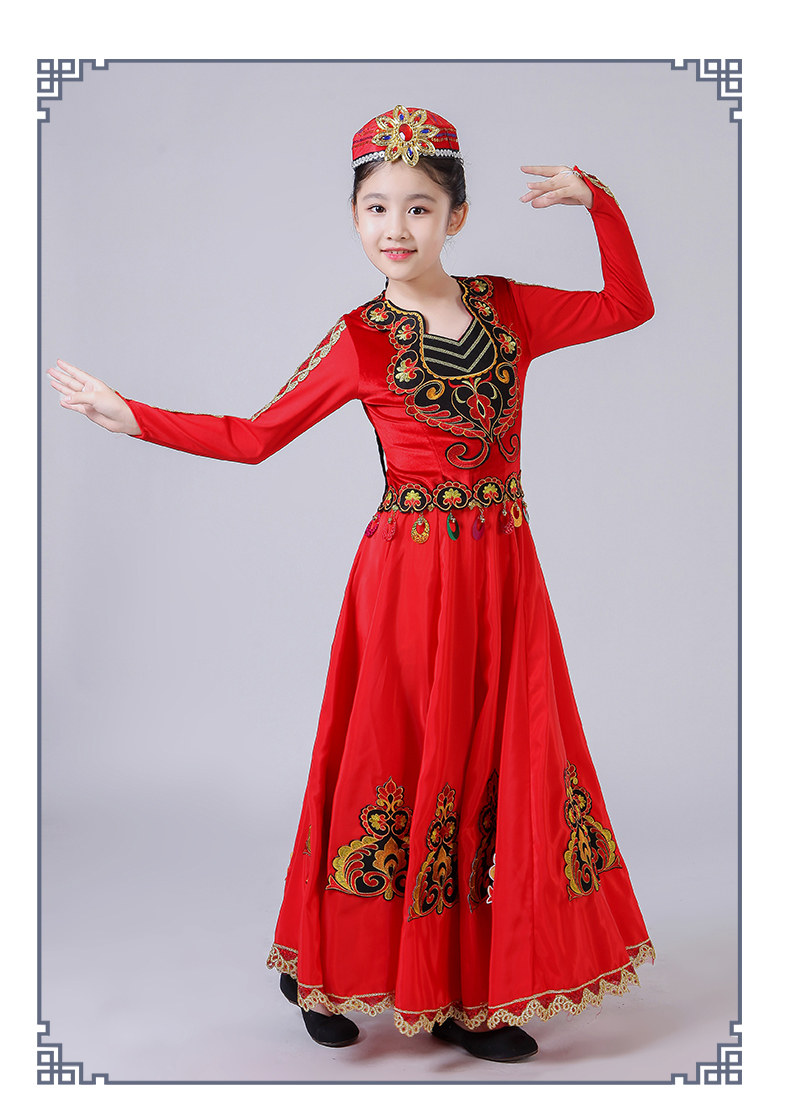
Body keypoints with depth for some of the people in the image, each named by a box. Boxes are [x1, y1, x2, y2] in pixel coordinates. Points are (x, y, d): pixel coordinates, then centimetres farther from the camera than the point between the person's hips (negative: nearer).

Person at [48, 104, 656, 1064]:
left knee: (498, 766, 8)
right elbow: (255, 435, 2)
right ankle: (333, 970, 27)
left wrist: (597, 200, 6)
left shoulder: (509, 308, 6)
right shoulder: (358, 339, -3)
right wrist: (129, 415, -2)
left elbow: (629, 304, 16)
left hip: (502, 573, 4)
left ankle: (469, 993, 23)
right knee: (397, 764, 4)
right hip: (409, 577, -4)